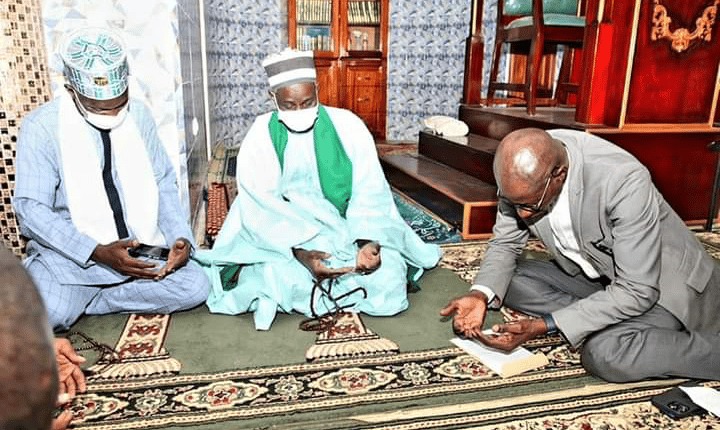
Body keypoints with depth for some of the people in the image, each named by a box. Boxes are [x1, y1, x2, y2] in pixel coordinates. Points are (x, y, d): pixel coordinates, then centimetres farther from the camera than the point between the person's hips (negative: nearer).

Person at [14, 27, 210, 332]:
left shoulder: (139, 115, 3)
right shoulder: (41, 126, -8)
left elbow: (164, 184, 7)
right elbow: (31, 208, -11)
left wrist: (180, 237, -10)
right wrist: (98, 252, -24)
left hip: (140, 247, 4)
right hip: (70, 252, -4)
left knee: (195, 287, -18)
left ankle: (83, 301, -4)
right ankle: (69, 298, 6)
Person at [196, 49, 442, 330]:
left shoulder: (347, 125, -4)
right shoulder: (261, 136, -5)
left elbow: (369, 191, -8)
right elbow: (261, 206, -13)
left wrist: (369, 241, -26)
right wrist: (300, 253, -28)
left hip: (349, 231, 1)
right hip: (285, 238, -1)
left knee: (388, 282, -21)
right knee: (278, 282, -30)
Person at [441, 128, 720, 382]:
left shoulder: (624, 182, -35)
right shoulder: (522, 176, -19)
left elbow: (637, 292, -30)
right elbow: (505, 243, -4)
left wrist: (543, 326, -33)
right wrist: (480, 295, -24)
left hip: (661, 286, -6)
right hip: (592, 279, 6)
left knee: (604, 354, -31)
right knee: (509, 278, -11)